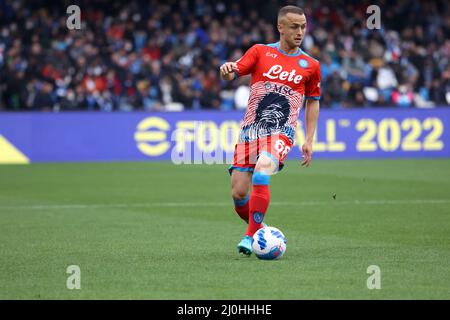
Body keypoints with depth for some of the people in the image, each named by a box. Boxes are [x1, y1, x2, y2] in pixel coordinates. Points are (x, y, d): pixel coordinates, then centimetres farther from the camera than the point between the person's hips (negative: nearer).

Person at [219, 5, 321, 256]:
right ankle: (259, 229, 25)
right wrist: (227, 71, -26)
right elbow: (233, 75, 0)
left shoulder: (310, 65, 8)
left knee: (262, 173, -30)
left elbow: (313, 101, 17)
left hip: (281, 133, -2)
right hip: (251, 130, 2)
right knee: (239, 194, -2)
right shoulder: (260, 52, 7)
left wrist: (309, 141, 11)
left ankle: (252, 236, -24)